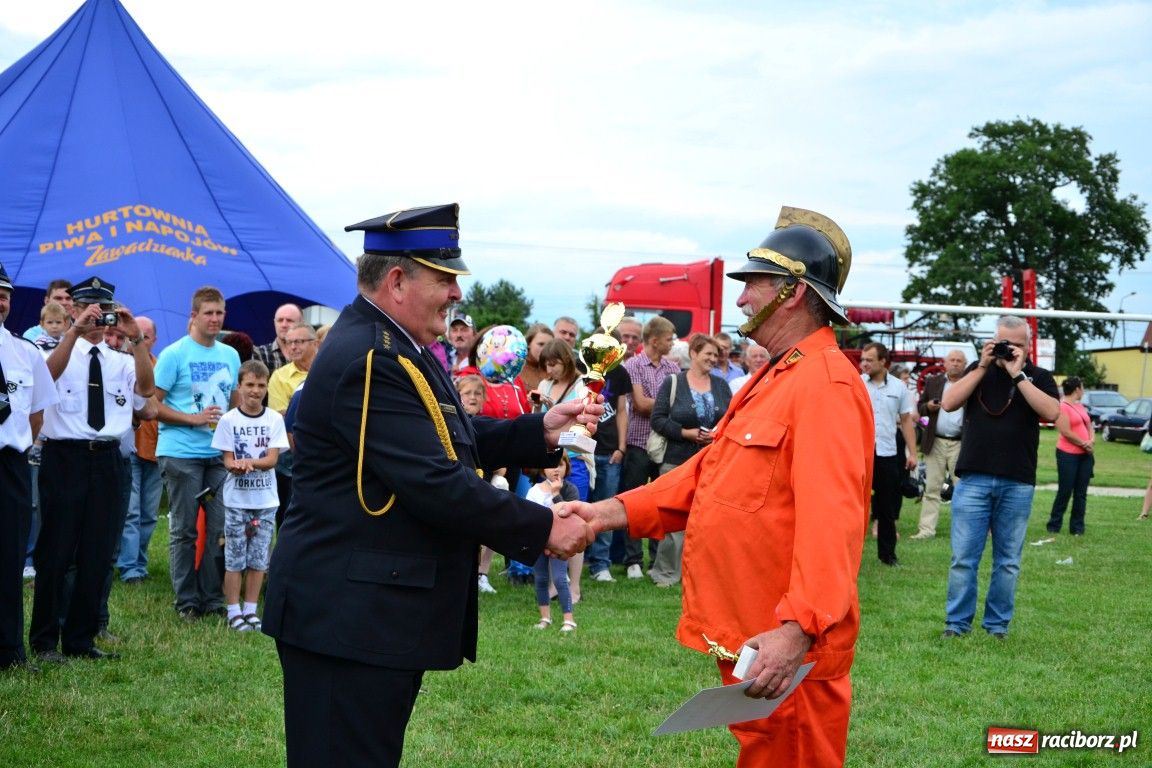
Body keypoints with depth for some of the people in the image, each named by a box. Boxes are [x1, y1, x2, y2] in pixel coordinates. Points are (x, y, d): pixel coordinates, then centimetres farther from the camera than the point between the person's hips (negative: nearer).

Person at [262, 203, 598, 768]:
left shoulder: (391, 348, 13)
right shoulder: (368, 360, -21)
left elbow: (455, 442, 16)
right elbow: (434, 483, -25)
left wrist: (539, 432, 2)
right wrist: (542, 529, -18)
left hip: (383, 612, 11)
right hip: (348, 617, -11)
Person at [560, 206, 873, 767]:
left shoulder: (825, 384, -17)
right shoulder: (773, 378, 17)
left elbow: (830, 520, -28)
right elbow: (708, 472, 16)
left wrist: (798, 628, -37)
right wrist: (612, 511, 4)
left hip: (785, 649, -10)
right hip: (746, 634, 10)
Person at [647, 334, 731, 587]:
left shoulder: (721, 385, 12)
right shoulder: (672, 383, 1)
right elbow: (657, 419, -4)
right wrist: (687, 433, -13)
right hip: (678, 461, -3)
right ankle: (666, 572, 7)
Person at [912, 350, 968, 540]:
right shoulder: (932, 382, 11)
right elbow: (920, 407, 13)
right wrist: (928, 406, -9)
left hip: (961, 444, -2)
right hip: (935, 443, 2)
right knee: (932, 488, 4)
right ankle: (927, 529, 6)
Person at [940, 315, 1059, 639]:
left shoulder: (1038, 377, 6)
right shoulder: (978, 370, 11)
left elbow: (1052, 413, -12)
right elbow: (948, 403, -2)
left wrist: (1017, 374, -12)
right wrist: (983, 366, -6)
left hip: (1017, 484, 0)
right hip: (973, 479, 0)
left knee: (1008, 561, 6)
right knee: (963, 558, -1)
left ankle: (997, 625, 15)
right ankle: (957, 623, 7)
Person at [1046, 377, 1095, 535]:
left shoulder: (1081, 406, 15)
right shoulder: (1062, 407, -11)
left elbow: (1089, 427, 16)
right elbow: (1066, 433, -16)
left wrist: (1092, 442, -4)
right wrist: (1084, 444, -9)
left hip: (1085, 455, 7)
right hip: (1068, 455, -7)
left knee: (1081, 493, 7)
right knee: (1065, 492, -3)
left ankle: (1077, 527, 12)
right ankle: (1054, 526, 9)